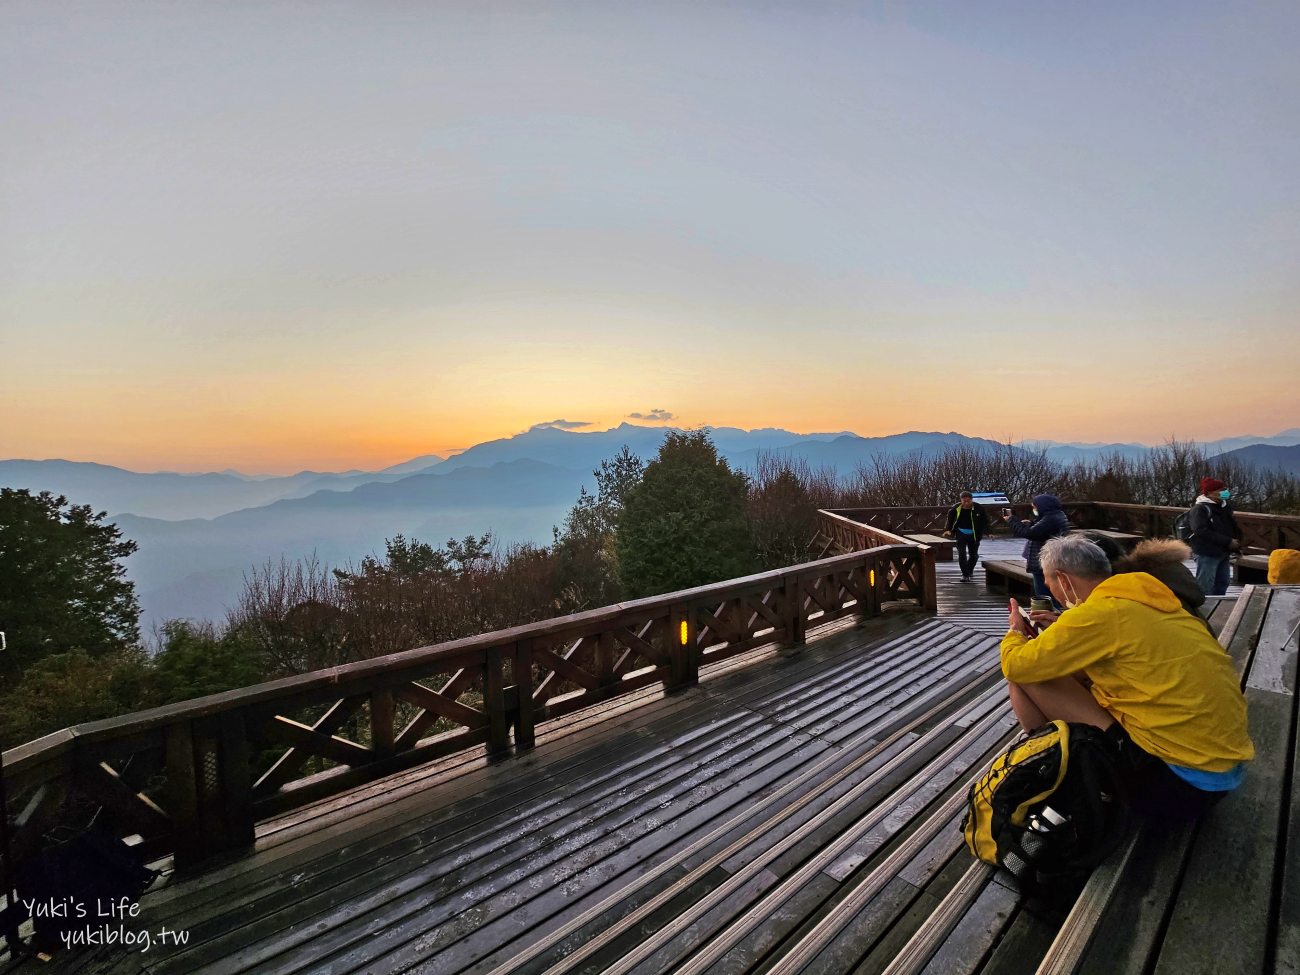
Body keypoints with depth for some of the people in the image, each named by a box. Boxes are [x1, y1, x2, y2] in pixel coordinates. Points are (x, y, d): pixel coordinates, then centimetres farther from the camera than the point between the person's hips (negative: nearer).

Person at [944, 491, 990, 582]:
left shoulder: (978, 508, -14)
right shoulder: (956, 508, -10)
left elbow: (985, 520, -3)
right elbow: (950, 518, 6)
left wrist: (986, 532, -12)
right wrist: (948, 530, -1)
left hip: (974, 535, 0)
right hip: (961, 534, 0)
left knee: (974, 555, 12)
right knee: (962, 554, -11)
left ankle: (970, 571, 38)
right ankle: (965, 575, -3)